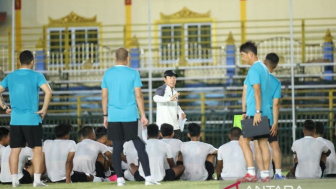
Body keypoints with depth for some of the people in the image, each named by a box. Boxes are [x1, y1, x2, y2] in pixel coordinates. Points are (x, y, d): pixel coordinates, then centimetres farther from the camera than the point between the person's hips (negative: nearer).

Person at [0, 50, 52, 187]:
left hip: (15, 120, 3)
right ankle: (37, 180, -6)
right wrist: (44, 109, -9)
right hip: (32, 119, -3)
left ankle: (14, 180, 6)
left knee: (15, 150, 8)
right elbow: (48, 92, -17)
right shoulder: (37, 76, -4)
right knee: (37, 149, 2)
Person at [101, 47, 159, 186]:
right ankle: (148, 177, -4)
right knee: (140, 146, 1)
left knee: (117, 147, 7)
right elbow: (138, 96, -5)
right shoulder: (133, 73, -2)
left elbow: (104, 96, 8)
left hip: (113, 116, 3)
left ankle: (119, 178, 5)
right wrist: (143, 115, -1)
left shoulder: (108, 74, 6)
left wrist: (105, 116, 15)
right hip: (130, 116, -3)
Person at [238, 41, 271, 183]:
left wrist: (257, 112, -24)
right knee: (262, 143, 7)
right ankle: (265, 175, 5)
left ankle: (251, 173, -13)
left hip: (255, 113, -9)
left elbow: (257, 91, -19)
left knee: (244, 141, -6)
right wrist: (245, 111, 25)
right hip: (265, 113, 9)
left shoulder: (254, 69, -11)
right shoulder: (263, 68, 19)